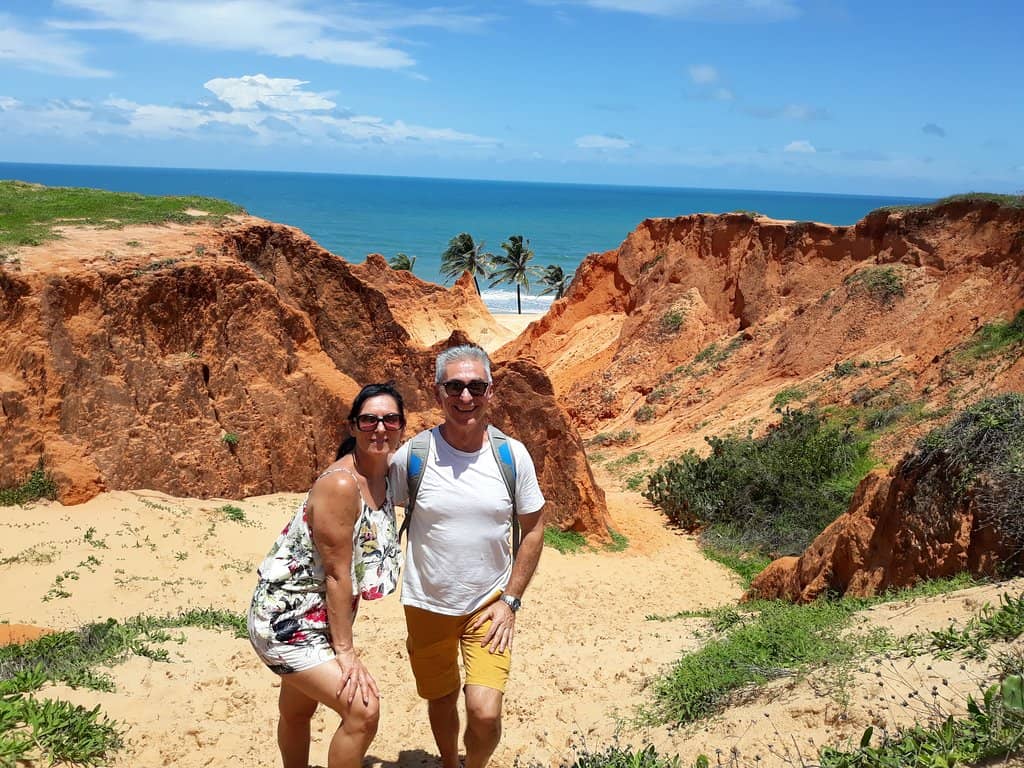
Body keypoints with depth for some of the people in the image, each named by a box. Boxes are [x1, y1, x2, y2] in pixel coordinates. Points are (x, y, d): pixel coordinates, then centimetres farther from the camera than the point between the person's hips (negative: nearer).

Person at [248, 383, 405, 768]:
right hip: (285, 618, -9)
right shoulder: (340, 484, -26)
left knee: (297, 712, 26)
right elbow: (336, 574, -23)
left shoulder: (385, 477, 0)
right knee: (362, 710, -14)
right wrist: (346, 652, -19)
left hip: (320, 616, 9)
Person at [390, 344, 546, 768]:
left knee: (485, 713, -11)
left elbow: (533, 527, -1)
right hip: (427, 605, 1)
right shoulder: (412, 455, -13)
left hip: (490, 603, 0)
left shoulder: (513, 455, -11)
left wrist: (511, 600, -4)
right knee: (441, 701, 17)